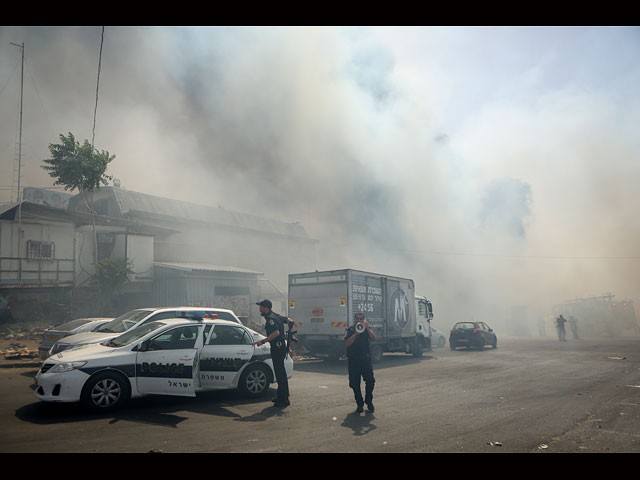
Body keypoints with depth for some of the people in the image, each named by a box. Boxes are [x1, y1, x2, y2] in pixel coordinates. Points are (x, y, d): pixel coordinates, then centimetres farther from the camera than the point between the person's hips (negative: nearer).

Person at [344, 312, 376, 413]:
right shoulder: (350, 330, 8)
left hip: (365, 359, 0)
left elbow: (373, 339, -5)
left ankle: (369, 402, 12)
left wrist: (367, 328, -17)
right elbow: (346, 344, -4)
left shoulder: (367, 329, 11)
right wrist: (355, 334, -14)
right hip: (353, 360, 0)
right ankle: (360, 404, 14)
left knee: (370, 381, -7)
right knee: (355, 383, 1)